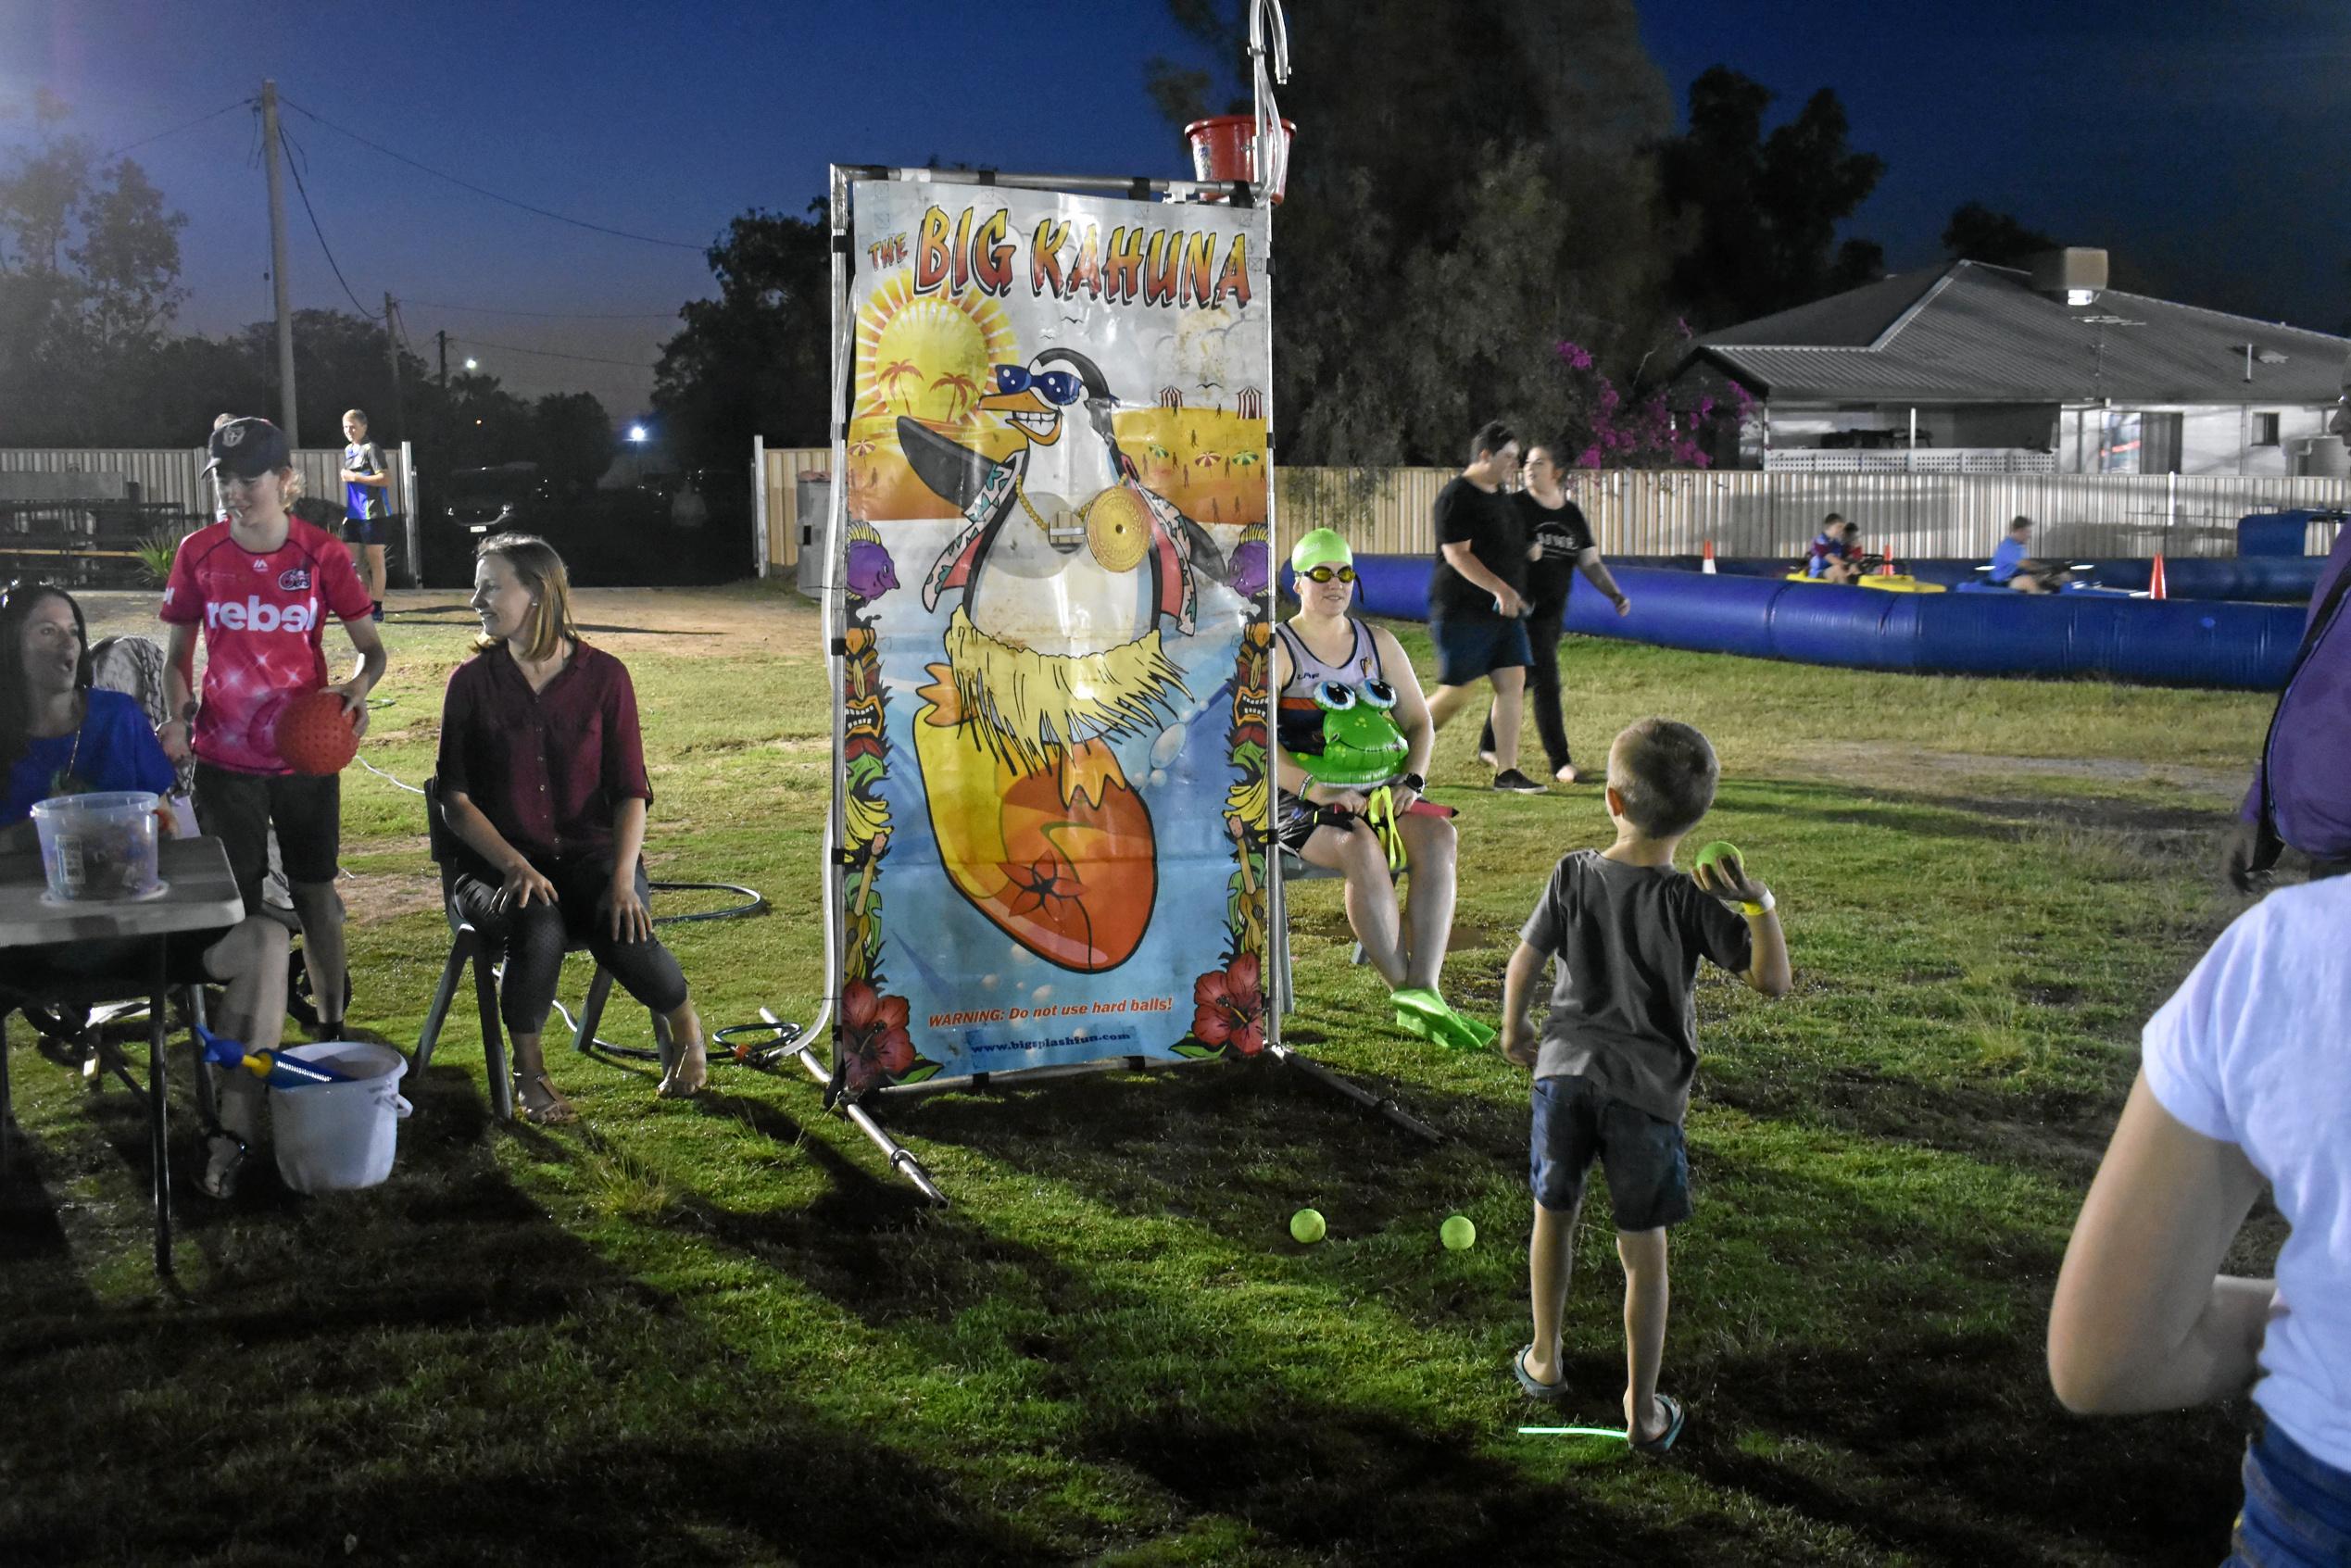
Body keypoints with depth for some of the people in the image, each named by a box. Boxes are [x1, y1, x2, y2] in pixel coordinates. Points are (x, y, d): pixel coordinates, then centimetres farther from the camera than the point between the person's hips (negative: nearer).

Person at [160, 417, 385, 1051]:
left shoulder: (321, 553, -7)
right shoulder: (198, 553, -3)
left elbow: (372, 647, -4)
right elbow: (178, 653, 6)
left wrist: (359, 687, -26)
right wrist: (179, 714, -13)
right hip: (224, 756, 1)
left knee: (315, 891, 8)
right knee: (236, 901, 8)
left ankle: (331, 1027, 20)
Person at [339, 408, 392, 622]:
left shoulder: (371, 449, -10)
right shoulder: (348, 450, 16)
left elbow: (386, 479, -19)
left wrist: (355, 477, -18)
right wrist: (347, 510, 22)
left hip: (372, 514, -8)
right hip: (354, 514, 8)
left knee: (375, 560, -2)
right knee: (352, 560, 7)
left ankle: (376, 608, 2)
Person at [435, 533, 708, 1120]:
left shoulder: (603, 675, 1)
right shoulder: (472, 681, 2)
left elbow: (630, 791, -1)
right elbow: (456, 800, -2)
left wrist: (623, 877, -18)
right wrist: (515, 867, -18)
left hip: (588, 854, 0)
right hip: (496, 861, 0)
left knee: (621, 928, -32)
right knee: (538, 927, -34)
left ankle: (686, 1027, 0)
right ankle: (529, 1072, -10)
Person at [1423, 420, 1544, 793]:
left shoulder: (1499, 495, 16)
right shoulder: (1457, 497, -13)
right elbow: (1457, 554, -21)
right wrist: (1500, 589, -28)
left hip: (1503, 611, 9)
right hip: (1462, 609, -9)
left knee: (1513, 684, 0)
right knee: (1459, 692, -5)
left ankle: (1506, 771, 3)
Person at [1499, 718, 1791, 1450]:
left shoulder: (1573, 875, -7)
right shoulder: (1690, 900, -14)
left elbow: (1523, 962, 1)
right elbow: (1771, 979, -13)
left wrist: (1514, 1030, 18)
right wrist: (1760, 904, -21)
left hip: (1566, 1069, 2)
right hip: (1645, 1089, -2)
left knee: (1554, 1212, 23)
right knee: (1643, 1249, 9)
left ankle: (1543, 1362, 36)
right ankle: (1642, 1409, 17)